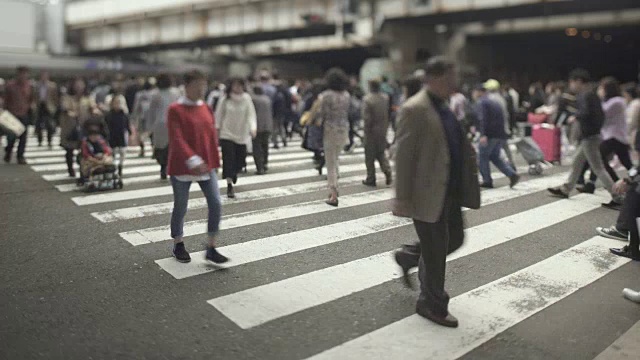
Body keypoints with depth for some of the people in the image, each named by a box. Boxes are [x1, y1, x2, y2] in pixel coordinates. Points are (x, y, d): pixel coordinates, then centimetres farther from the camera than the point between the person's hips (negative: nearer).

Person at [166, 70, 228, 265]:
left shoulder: (206, 108, 7)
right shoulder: (175, 110, -10)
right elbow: (176, 139, -21)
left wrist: (214, 161, 11)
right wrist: (192, 160, -33)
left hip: (206, 166, 5)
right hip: (182, 168, -5)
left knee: (216, 204, -4)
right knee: (180, 207, 8)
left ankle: (211, 248, 7)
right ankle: (178, 245, 30)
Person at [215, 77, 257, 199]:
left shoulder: (247, 99, -6)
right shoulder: (225, 99, -5)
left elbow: (251, 114, -12)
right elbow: (219, 114, 3)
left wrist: (253, 128, -27)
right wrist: (217, 127, 2)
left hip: (241, 135, 2)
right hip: (227, 133, -1)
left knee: (240, 160, 9)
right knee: (229, 159, -9)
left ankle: (234, 173, 44)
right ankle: (230, 185, -3)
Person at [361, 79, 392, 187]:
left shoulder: (367, 99, -15)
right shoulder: (386, 98, 2)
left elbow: (366, 117, -17)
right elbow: (389, 114, 6)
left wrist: (367, 130, -9)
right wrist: (386, 127, 14)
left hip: (372, 131, -5)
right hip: (383, 130, 5)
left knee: (370, 156, 6)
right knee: (381, 153, 19)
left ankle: (371, 179, 11)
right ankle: (388, 172, 4)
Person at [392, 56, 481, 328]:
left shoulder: (448, 107, 10)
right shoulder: (415, 110, -16)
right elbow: (404, 157, -18)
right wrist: (403, 200, -19)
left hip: (450, 191, 9)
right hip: (428, 194, -8)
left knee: (455, 239, 19)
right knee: (435, 251, 4)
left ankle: (408, 256, 39)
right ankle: (433, 305, 24)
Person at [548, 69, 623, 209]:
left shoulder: (584, 96, -16)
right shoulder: (593, 95, 14)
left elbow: (585, 113, -31)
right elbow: (601, 114, 17)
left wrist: (575, 117, -13)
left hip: (589, 137, -10)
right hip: (594, 134, 10)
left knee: (598, 168, -7)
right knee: (577, 161, 18)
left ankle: (617, 198, -6)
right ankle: (565, 189, 29)